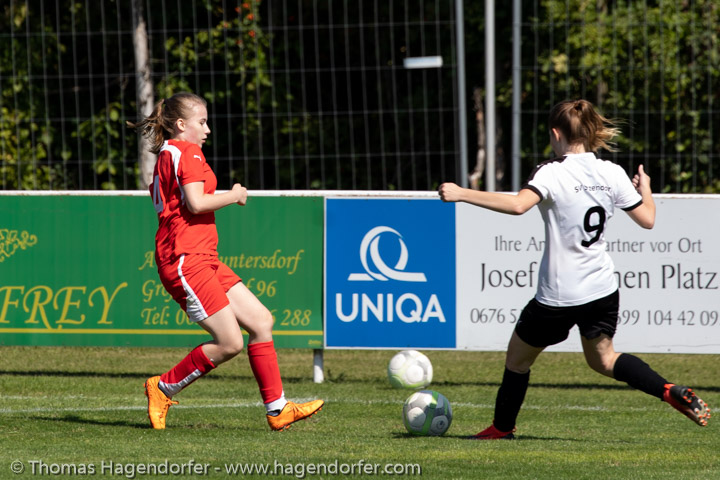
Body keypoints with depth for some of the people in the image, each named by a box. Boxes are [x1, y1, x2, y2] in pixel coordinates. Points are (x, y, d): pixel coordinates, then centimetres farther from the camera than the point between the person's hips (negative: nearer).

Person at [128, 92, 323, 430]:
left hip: (204, 261, 11)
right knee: (230, 342, -12)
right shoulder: (187, 152, -9)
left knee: (261, 320, 6)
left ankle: (277, 409, 7)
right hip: (186, 260, -11)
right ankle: (163, 388, 3)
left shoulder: (166, 155, 21)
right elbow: (195, 203, -21)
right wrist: (233, 196, -6)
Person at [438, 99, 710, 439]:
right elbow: (647, 219, 5)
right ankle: (673, 393, 4)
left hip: (559, 294, -6)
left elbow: (518, 204, -33)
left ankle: (502, 428, 27)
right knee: (602, 358, 23)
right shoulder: (612, 174, 0)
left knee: (518, 357, 16)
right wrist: (645, 190, 27)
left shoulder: (552, 173, -16)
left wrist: (461, 194, -29)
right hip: (603, 290, 6)